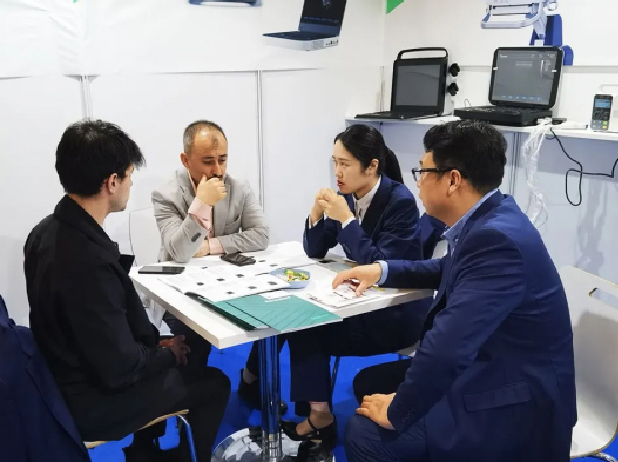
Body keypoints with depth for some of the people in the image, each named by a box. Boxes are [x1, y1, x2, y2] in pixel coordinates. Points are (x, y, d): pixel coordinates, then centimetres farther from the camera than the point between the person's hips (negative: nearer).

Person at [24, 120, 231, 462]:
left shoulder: (48, 231, -5)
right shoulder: (89, 259, -34)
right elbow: (120, 368, -26)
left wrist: (157, 344, 1)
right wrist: (168, 354, -8)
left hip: (66, 381, 8)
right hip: (90, 402, -8)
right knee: (214, 383, 9)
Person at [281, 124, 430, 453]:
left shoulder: (400, 201, -20)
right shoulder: (347, 195, 0)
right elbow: (315, 251, 3)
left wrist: (346, 219, -28)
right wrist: (318, 211, -15)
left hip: (397, 312, -7)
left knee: (308, 330, -16)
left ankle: (320, 417, -1)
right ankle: (318, 414, -1)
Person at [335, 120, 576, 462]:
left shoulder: (496, 238, -29)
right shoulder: (488, 218, 2)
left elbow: (447, 344, -35)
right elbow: (449, 272, 23)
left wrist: (397, 413, -21)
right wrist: (383, 270, 12)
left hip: (513, 407, -10)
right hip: (487, 373, 10)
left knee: (366, 432, -16)